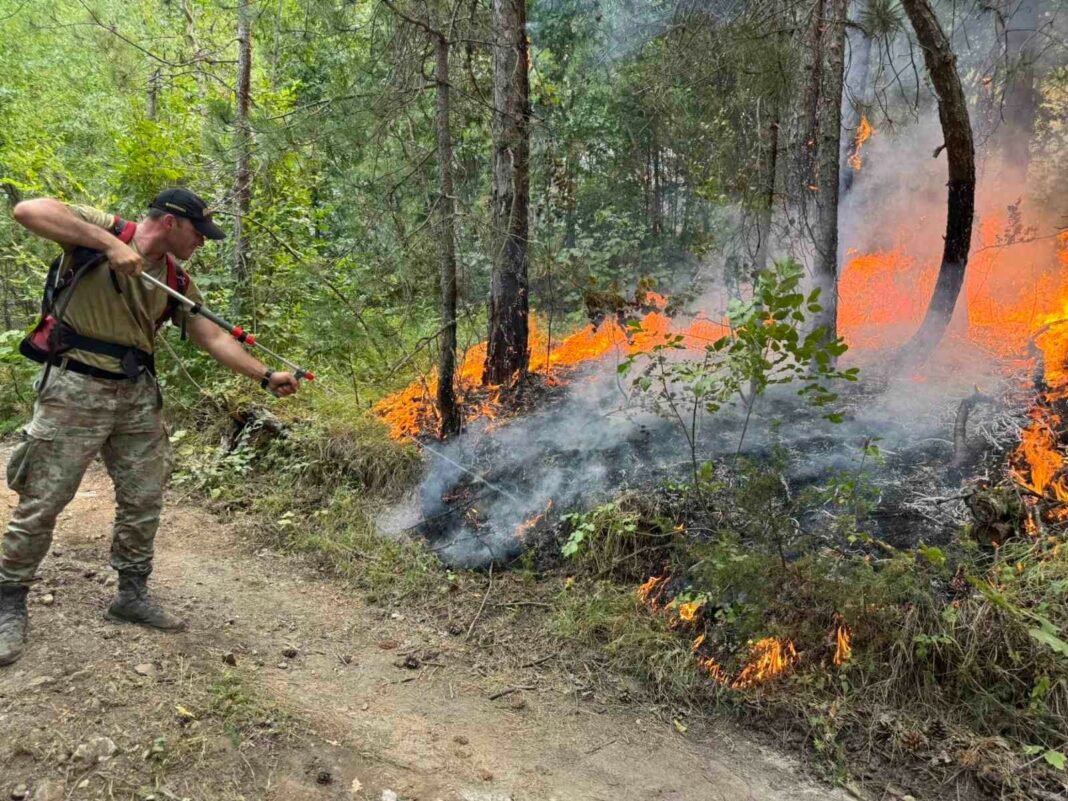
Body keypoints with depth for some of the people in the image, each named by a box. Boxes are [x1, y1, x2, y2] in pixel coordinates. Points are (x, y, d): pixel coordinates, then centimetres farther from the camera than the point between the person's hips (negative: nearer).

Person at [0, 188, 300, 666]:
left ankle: (132, 595, 27)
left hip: (138, 396, 6)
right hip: (77, 390, -6)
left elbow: (214, 338, 7)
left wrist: (266, 377, -1)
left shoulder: (176, 280, 9)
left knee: (143, 502, 10)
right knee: (41, 504, 1)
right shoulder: (99, 231, -7)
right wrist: (110, 243, -28)